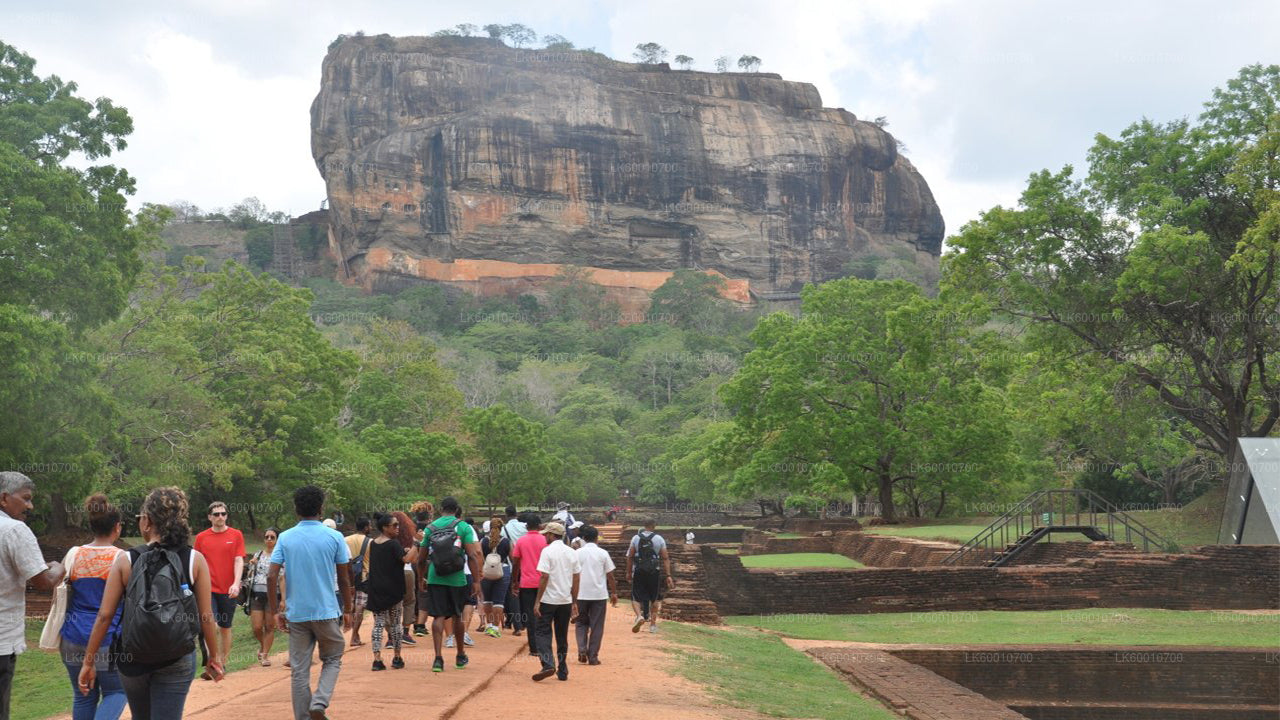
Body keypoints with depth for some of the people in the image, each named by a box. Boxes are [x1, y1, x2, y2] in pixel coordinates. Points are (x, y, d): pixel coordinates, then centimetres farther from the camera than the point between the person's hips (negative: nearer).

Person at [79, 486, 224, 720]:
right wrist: (213, 656, 7)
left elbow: (104, 616, -6)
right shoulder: (195, 560, -7)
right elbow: (206, 617, -5)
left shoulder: (125, 560, -6)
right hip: (177, 661, -2)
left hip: (132, 658, 2)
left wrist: (89, 661, 4)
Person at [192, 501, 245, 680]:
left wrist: (236, 583, -16)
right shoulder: (201, 537, 5)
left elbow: (239, 561, -3)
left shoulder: (236, 535, 2)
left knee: (225, 628, 9)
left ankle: (222, 664, 20)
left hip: (229, 590, 0)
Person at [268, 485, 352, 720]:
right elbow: (344, 579, 0)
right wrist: (347, 611, 10)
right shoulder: (334, 537, -4)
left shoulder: (285, 538, 0)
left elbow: (272, 577, -7)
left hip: (296, 613, 1)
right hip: (327, 612, -1)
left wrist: (275, 612, 1)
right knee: (332, 660, 16)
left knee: (299, 671, 9)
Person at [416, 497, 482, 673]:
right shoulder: (463, 527, -4)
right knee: (457, 617, 14)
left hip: (435, 578, 1)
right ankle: (460, 656, 27)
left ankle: (438, 657, -8)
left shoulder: (430, 528, 3)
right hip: (457, 579, -1)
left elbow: (422, 558, 8)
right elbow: (472, 556, -11)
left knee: (438, 617, 2)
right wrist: (476, 581, -8)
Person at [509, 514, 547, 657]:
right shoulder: (545, 540, -1)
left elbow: (515, 564, 2)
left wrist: (515, 581, 13)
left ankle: (534, 648, -1)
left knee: (529, 616, 2)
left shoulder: (521, 541, 0)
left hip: (526, 583, 0)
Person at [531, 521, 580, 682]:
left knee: (543, 633, 1)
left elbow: (544, 577, -15)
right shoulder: (572, 553, 8)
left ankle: (548, 664, -16)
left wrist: (537, 601, -12)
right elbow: (576, 579, 9)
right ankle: (562, 671, 15)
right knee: (562, 636, 13)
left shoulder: (547, 551, -9)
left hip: (549, 600, -5)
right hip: (566, 600, 5)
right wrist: (574, 602, 15)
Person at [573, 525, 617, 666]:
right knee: (597, 626, 7)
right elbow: (610, 575, 1)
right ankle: (593, 657, 6)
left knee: (581, 623, 16)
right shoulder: (603, 553, -1)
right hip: (599, 594, -1)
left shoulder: (577, 553, 0)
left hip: (581, 594, 1)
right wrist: (614, 593, 11)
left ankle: (582, 650, -3)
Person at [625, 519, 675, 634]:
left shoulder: (635, 538, 0)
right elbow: (665, 558, -4)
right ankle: (653, 624, 17)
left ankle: (639, 616, -22)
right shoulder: (659, 539, -1)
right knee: (654, 599, 15)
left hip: (639, 572, 0)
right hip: (654, 572, 0)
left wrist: (629, 572, 12)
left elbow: (630, 557, 2)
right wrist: (668, 575, -3)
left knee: (636, 597, 5)